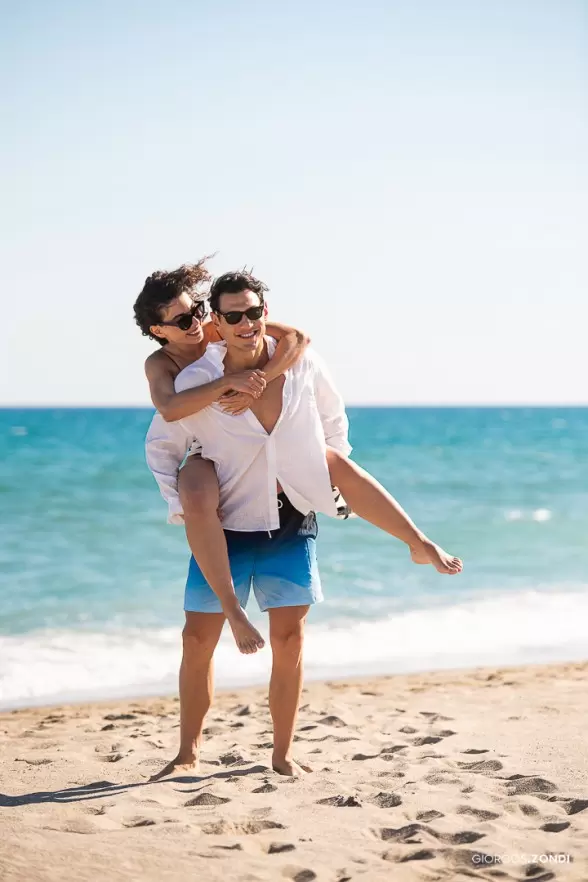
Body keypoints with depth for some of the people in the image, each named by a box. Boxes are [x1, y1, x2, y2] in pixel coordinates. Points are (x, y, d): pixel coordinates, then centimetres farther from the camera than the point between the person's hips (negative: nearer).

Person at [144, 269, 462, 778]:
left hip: (292, 525, 1)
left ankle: (283, 754, 15)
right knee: (199, 639, 0)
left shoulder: (301, 364, -7)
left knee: (289, 640, 3)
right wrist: (181, 506, -5)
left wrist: (333, 466, 10)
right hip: (227, 527, -1)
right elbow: (162, 447, 2)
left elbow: (333, 418, 14)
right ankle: (188, 751, 15)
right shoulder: (195, 382, -12)